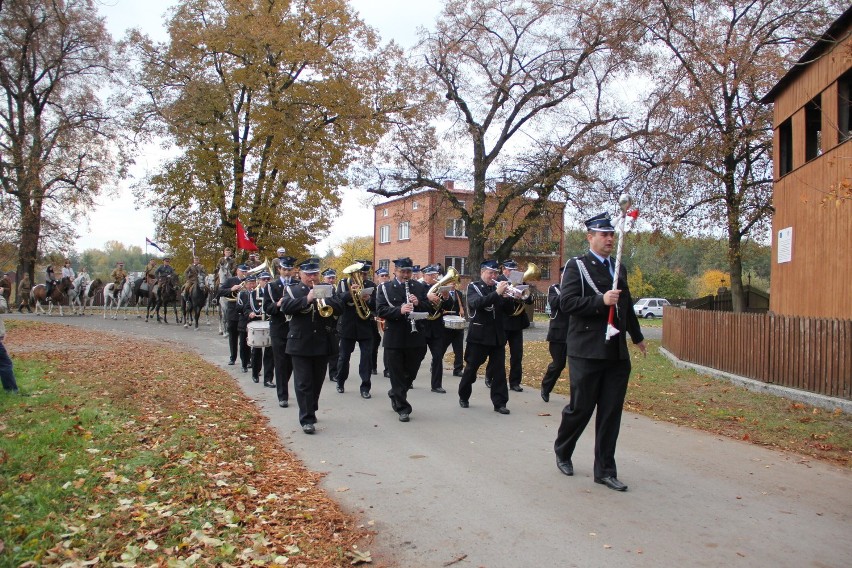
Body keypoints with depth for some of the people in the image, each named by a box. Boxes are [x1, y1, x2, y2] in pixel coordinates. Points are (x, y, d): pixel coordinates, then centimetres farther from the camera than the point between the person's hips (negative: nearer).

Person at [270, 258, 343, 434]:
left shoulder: (328, 290, 9)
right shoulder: (291, 290, 3)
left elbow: (340, 307, -4)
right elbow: (285, 307, -15)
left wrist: (324, 300, -22)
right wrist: (307, 299, -24)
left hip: (322, 344, 3)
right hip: (301, 344, -3)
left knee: (317, 382, 12)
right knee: (303, 383, -2)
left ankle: (310, 411, 30)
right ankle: (307, 419, 1)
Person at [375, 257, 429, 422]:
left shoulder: (419, 287, 8)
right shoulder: (385, 288, -1)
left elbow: (428, 308, 7)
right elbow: (380, 310, -11)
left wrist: (418, 303, -14)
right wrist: (399, 310, -26)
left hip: (415, 338, 3)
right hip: (394, 338, -3)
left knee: (410, 373, 13)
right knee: (397, 375, 3)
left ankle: (395, 395, 38)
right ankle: (402, 408, 13)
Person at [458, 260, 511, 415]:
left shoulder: (498, 286, 9)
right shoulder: (473, 287, -2)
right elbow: (476, 303, -23)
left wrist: (509, 297, -14)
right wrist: (496, 293, -30)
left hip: (497, 335, 3)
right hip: (479, 335, -3)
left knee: (499, 369, 1)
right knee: (471, 368, 7)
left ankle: (499, 402, 6)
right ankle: (463, 397, 25)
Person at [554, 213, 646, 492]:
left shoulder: (619, 269, 16)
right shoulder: (576, 266, -3)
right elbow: (566, 302, -15)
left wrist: (637, 337, 35)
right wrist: (601, 300, -23)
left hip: (617, 353, 6)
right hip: (587, 352, -6)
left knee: (611, 413, 6)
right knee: (580, 408, 3)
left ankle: (605, 470, 15)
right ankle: (562, 451, 28)